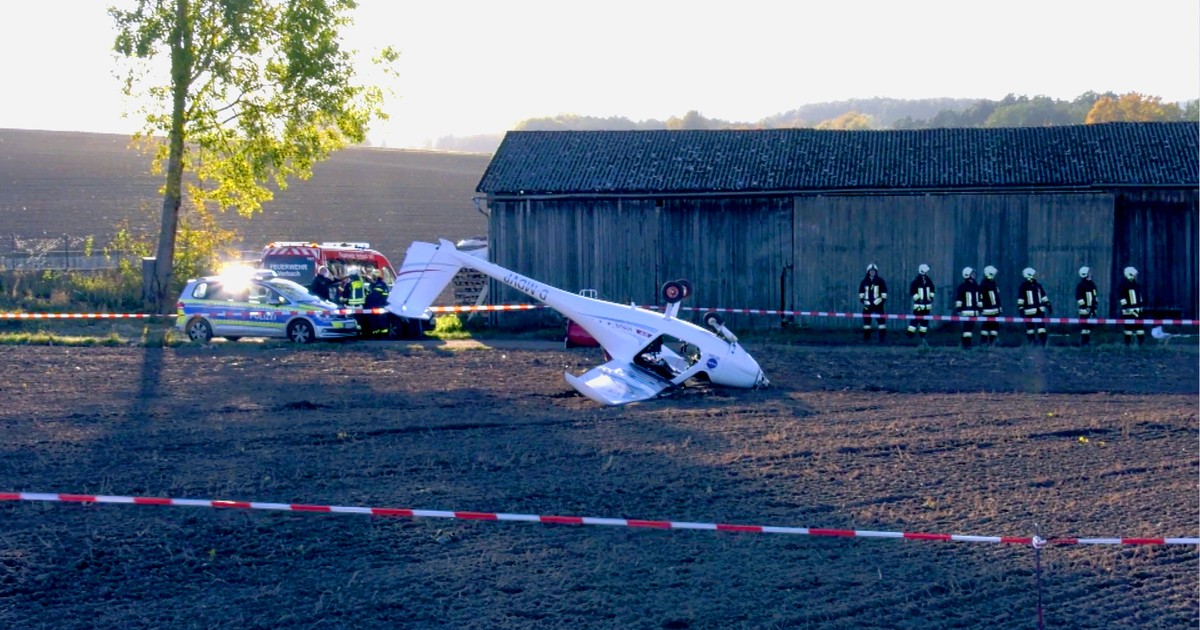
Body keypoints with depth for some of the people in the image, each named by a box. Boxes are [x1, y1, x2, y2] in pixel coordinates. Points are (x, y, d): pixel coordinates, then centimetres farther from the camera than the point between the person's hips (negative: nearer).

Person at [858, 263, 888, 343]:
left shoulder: (880, 281, 1)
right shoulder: (864, 282, 7)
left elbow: (884, 293, 2)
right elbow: (861, 292, 12)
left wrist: (883, 300, -6)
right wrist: (862, 300, 3)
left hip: (877, 304, -3)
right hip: (868, 304, 3)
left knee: (881, 320, -9)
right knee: (866, 320, 5)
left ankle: (882, 336, -8)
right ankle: (866, 337, 13)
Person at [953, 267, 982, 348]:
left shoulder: (976, 286, 14)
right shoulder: (962, 287, -8)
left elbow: (979, 298, 21)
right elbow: (958, 299, -11)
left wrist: (980, 308, 19)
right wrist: (958, 309, -14)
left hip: (974, 311, 7)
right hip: (966, 311, -7)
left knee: (971, 327, 8)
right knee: (966, 327, -10)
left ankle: (968, 344, 13)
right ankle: (965, 344, -7)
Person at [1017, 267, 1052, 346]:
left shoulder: (1038, 285, 11)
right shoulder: (1023, 287, -5)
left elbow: (1044, 296, 18)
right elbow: (1020, 299, -7)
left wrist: (1048, 305, 16)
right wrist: (1021, 309, -13)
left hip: (1039, 310, 4)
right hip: (1029, 311, -4)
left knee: (1041, 327, -3)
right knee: (1030, 327, 6)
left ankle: (1044, 343, -4)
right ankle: (1031, 343, 15)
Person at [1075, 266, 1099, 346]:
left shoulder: (1092, 284, 12)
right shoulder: (1080, 286, -12)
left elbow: (1095, 295, 22)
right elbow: (1078, 298, -16)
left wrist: (1095, 304, 14)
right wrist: (1085, 306, -18)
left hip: (1092, 309, 8)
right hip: (1085, 309, -8)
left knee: (1090, 325, 10)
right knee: (1084, 325, -9)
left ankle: (1088, 341, 18)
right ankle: (1083, 342, -7)